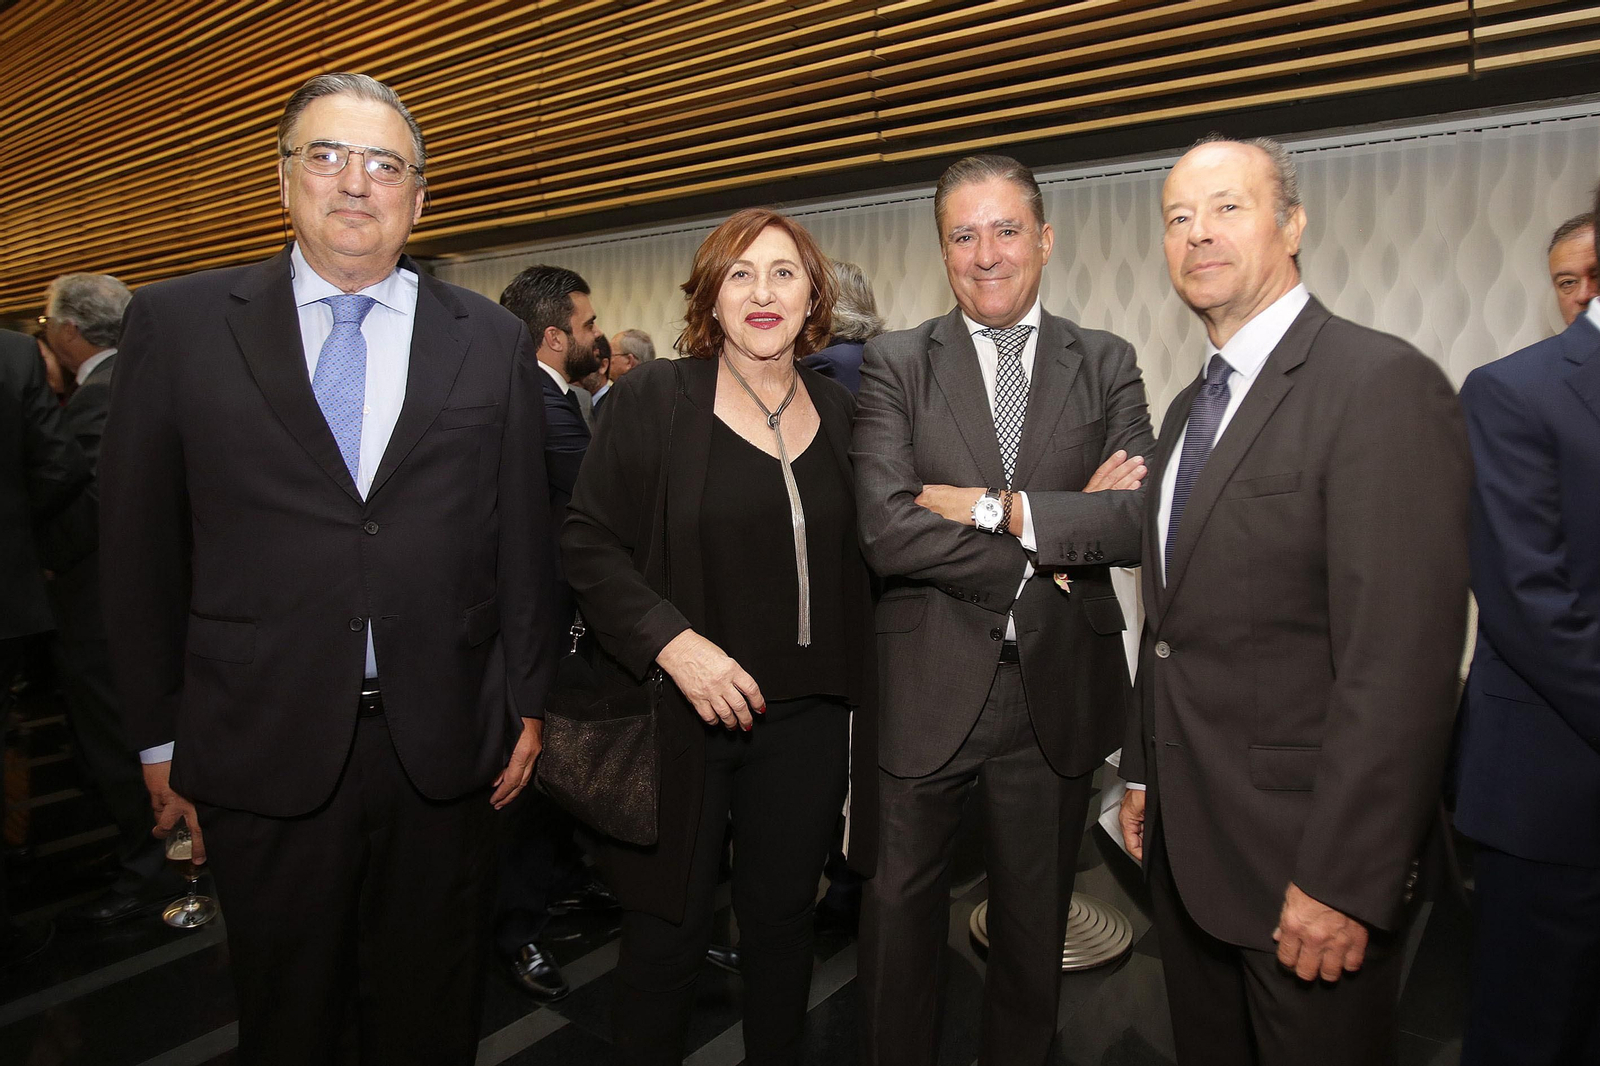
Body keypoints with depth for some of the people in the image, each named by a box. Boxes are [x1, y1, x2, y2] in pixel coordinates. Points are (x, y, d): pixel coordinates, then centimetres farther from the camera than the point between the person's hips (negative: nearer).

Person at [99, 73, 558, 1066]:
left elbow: (524, 537, 3)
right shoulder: (178, 323, 1)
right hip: (265, 749, 0)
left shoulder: (493, 341, 3)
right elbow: (139, 545, 3)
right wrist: (161, 737, 3)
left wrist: (526, 702, 4)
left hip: (445, 747, 1)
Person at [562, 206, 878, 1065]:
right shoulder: (653, 398, -5)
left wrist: (853, 693, 5)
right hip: (680, 712, -3)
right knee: (666, 935, 9)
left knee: (781, 920, 18)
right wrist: (672, 643, -20)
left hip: (805, 713, 4)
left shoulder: (838, 412, 6)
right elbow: (587, 543, -8)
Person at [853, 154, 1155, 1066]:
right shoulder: (897, 365, -4)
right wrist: (1060, 534, -16)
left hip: (1060, 690, 2)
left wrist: (993, 506, -19)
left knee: (1036, 919, 21)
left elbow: (1142, 522, -11)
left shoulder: (1107, 365, 2)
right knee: (903, 905, 16)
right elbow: (886, 531, -17)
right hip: (928, 688, -1)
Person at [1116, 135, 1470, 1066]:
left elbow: (1400, 659, -22)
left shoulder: (1384, 383, -15)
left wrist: (1342, 880, -21)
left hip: (1302, 854, -7)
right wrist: (1142, 773, 14)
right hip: (1183, 839, 8)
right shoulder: (1191, 406, 11)